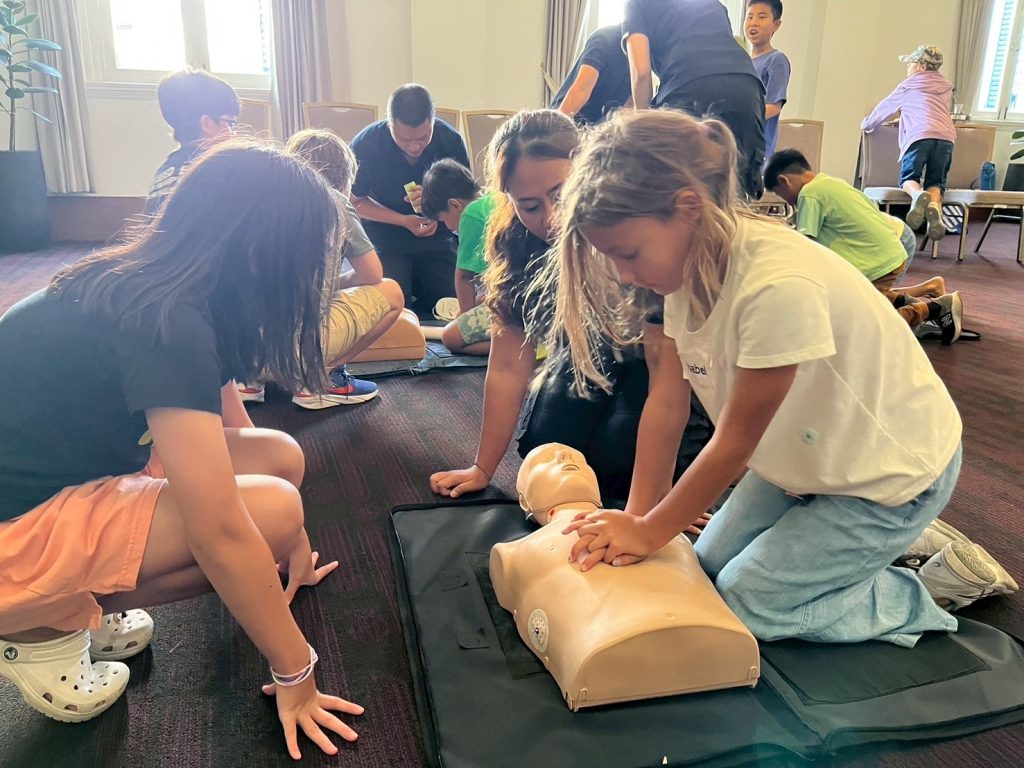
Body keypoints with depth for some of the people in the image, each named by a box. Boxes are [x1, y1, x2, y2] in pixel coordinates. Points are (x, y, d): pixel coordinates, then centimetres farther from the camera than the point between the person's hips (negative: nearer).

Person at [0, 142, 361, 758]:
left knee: (280, 458, -1)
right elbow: (221, 533, -28)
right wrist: (295, 675, -17)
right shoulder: (164, 320, -27)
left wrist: (292, 544, 20)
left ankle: (80, 598, 8)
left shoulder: (151, 289, 2)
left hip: (61, 476, 9)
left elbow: (236, 436, 12)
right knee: (270, 510, -22)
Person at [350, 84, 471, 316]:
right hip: (386, 241, -1)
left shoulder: (451, 140, -15)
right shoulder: (365, 145, -19)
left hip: (437, 237, 2)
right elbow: (356, 201, -8)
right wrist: (404, 221, -24)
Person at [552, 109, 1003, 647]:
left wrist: (650, 532, -15)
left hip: (892, 473, -7)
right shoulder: (689, 262, -11)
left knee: (744, 605, -5)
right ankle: (878, 542, 22)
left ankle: (939, 586, 10)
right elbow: (666, 399, -8)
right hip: (807, 456, 8)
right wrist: (636, 518, -9)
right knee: (710, 566, 8)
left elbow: (734, 442, -26)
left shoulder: (780, 286, -37)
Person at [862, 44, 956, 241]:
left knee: (908, 179, 5)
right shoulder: (946, 87, 30)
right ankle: (934, 203, -29)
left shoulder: (909, 85, 18)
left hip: (919, 135, -3)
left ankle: (918, 195, -32)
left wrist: (866, 123, 47)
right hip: (946, 136, 3)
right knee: (935, 182, 7)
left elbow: (885, 108, 28)